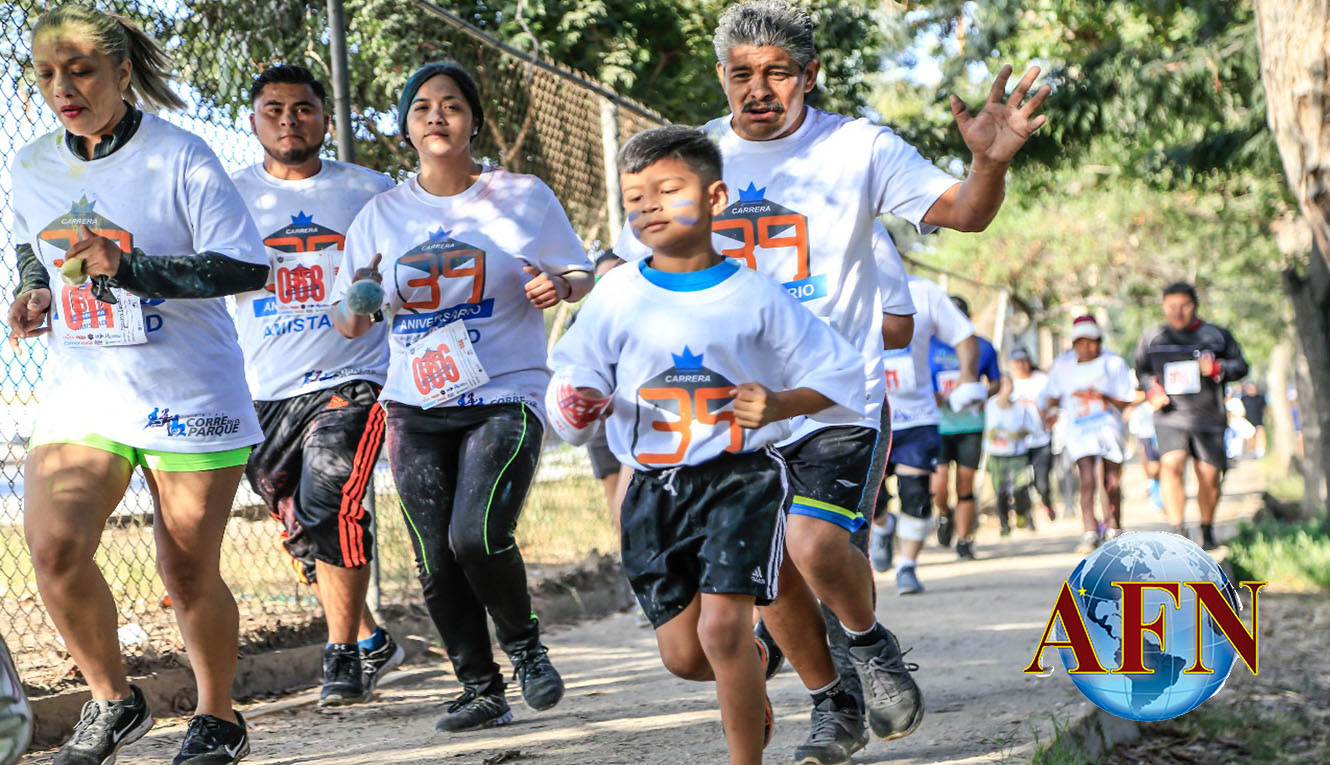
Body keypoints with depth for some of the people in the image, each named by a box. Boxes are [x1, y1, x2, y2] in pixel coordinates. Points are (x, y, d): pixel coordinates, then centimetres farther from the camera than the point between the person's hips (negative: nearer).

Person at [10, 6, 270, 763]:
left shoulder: (180, 157, -11)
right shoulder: (32, 169, 6)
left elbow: (247, 267, -15)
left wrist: (129, 269, -23)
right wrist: (34, 296, 2)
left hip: (188, 395, -4)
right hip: (80, 392, 4)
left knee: (189, 573, 3)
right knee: (53, 544, -17)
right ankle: (114, 701, 6)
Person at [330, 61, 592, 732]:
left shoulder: (523, 197, 2)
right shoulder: (381, 215, 7)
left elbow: (584, 277, 10)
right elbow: (347, 325, 8)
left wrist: (559, 285, -14)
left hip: (507, 396, -3)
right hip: (416, 407, 3)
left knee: (477, 535, -21)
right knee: (436, 564, 1)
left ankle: (523, 641, 6)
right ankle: (480, 689, 17)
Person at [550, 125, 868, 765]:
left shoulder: (754, 296, -4)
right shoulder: (618, 295, 1)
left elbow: (837, 372, 1)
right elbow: (577, 373, 7)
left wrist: (778, 405, -17)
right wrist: (575, 402, -16)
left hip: (741, 476, -3)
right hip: (655, 487, 3)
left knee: (722, 625, -19)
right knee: (683, 655, 6)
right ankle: (751, 669, 41)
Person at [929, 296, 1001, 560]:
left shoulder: (983, 347, 5)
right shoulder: (928, 345, 0)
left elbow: (996, 382, 15)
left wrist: (983, 394, -7)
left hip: (970, 425, 1)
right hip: (937, 426, -1)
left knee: (965, 486, 1)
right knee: (939, 486, -12)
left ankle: (964, 542, 13)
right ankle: (944, 516, 22)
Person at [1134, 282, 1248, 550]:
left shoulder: (1217, 336, 7)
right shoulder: (1152, 338, 8)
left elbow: (1241, 365, 9)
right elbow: (1142, 371, 20)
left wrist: (1217, 369, -12)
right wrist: (1153, 390, -1)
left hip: (1209, 418, 1)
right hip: (1170, 417, -1)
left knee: (1209, 477, 2)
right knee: (1171, 465, -24)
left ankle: (1207, 529, 27)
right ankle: (1178, 531, -27)